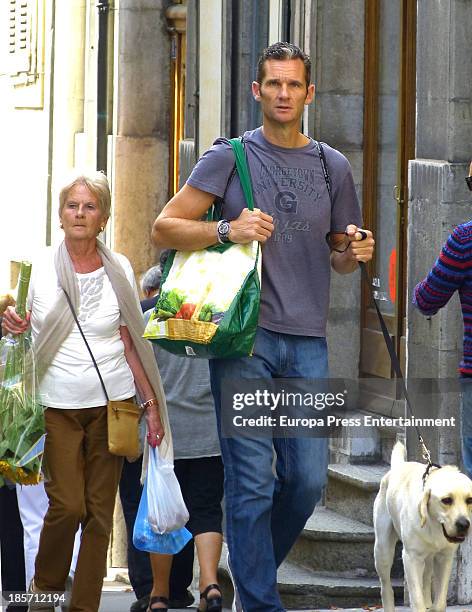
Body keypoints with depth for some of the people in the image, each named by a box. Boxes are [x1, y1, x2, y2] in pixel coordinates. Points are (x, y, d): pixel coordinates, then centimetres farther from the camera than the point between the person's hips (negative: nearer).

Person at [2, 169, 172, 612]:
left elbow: (130, 342, 9)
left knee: (100, 510, 0)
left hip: (111, 401, 1)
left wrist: (152, 405, 5)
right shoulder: (39, 267, 1)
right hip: (57, 404, -1)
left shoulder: (119, 269, 4)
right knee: (67, 505, -11)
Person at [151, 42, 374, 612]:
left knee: (308, 479, 2)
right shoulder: (229, 157, 3)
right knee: (251, 481, -7)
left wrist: (355, 252, 0)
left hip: (307, 342, 4)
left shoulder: (333, 167, 14)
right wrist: (228, 229, -16)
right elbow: (164, 228, 0)